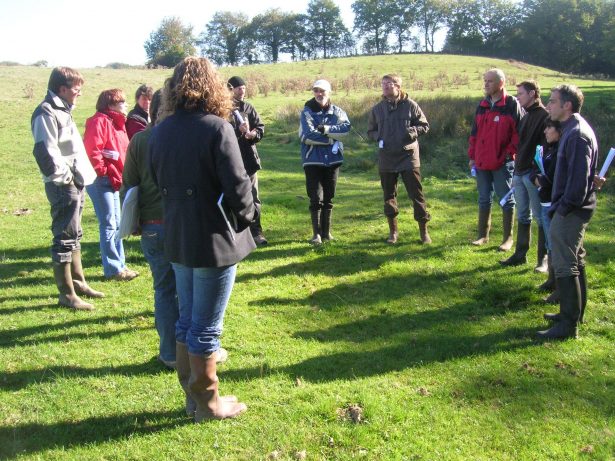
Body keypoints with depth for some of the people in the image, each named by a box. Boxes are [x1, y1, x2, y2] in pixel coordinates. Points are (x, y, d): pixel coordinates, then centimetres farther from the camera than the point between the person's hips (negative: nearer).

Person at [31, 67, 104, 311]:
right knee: (64, 238, -4)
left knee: (74, 236, 18)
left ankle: (78, 282, 31)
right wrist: (64, 177, -17)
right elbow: (45, 152, -23)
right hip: (63, 187, -10)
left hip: (75, 184, 10)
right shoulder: (46, 113, -14)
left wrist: (77, 178, 15)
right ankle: (66, 294, 3)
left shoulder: (62, 110, 17)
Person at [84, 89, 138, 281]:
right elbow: (92, 151, -23)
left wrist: (119, 175, 11)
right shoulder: (100, 121, -13)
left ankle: (119, 264, 23)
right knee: (109, 225, -6)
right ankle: (113, 269, 0)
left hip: (113, 181, 10)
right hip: (101, 181, -10)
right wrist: (104, 172, -17)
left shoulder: (116, 123, 17)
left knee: (116, 225, 14)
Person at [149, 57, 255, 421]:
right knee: (206, 327, 5)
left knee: (187, 320, 18)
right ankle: (208, 404, 21)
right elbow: (237, 186, -18)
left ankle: (193, 395, 31)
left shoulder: (160, 131, 3)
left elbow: (157, 182, 9)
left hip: (177, 239, 6)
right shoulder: (217, 128, -16)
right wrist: (246, 216, 0)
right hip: (215, 240, -6)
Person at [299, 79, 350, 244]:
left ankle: (326, 231, 20)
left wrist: (325, 129, -21)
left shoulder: (337, 112, 4)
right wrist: (331, 138, -13)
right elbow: (308, 136, -18)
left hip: (333, 160, 3)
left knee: (329, 198, 10)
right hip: (313, 161, -3)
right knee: (316, 198, -5)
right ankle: (316, 233, 4)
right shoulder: (307, 112, -4)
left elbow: (346, 128, -14)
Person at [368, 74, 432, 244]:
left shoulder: (410, 105, -2)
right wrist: (378, 137, -7)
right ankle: (393, 230, 23)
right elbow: (370, 131, 15)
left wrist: (413, 131, -16)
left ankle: (423, 230, 10)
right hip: (386, 159, 3)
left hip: (408, 156, -3)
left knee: (416, 194, -1)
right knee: (389, 195, 10)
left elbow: (424, 125, 4)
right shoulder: (377, 109, 6)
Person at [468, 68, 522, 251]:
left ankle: (508, 238, 14)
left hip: (503, 163, -6)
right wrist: (472, 156, 11)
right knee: (484, 199, 13)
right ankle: (483, 235, 24)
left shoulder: (512, 104, -8)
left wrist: (510, 153, -15)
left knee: (506, 200, 5)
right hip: (482, 162, 6)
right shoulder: (482, 105, 10)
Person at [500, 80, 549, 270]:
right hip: (519, 173, 8)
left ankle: (543, 258, 6)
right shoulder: (525, 116, 16)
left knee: (540, 217, -1)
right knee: (522, 216, 13)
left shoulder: (544, 116, -10)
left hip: (534, 174, -8)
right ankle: (520, 254, 21)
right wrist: (516, 169, 17)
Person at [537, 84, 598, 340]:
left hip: (571, 211, -10)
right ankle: (574, 312, 31)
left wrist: (562, 208, -17)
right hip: (573, 208, 10)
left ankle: (569, 325, 1)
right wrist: (560, 205, 15)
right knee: (574, 261, 18)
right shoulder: (573, 129, 11)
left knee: (564, 265, -6)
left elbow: (579, 178, -24)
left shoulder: (577, 134, -20)